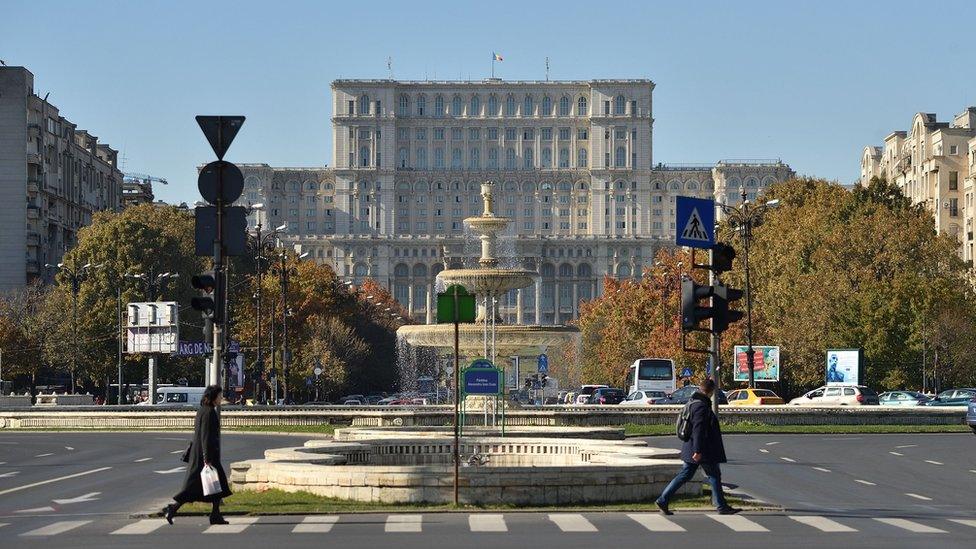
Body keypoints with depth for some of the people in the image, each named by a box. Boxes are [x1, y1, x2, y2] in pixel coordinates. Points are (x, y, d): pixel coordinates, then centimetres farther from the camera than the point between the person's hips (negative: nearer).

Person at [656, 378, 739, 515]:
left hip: (692, 448, 10)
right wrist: (698, 450, -27)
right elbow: (698, 429, -25)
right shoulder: (701, 406, -20)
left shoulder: (694, 402, 9)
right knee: (714, 475, 2)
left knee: (685, 475, 10)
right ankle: (721, 507, 10)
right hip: (703, 450, -10)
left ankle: (662, 500, 6)